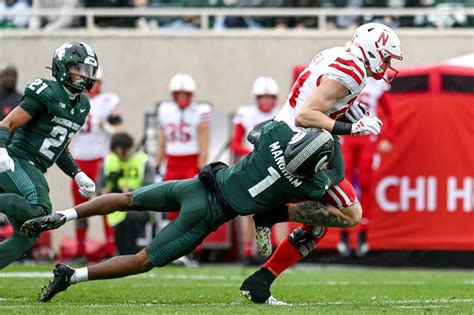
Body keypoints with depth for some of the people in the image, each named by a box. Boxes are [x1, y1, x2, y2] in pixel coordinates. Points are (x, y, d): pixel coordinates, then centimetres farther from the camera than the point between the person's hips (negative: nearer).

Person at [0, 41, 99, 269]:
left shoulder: (82, 105, 17)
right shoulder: (46, 94, -9)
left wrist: (78, 175, 16)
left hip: (33, 171, 9)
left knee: (27, 236, 4)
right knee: (39, 207, -35)